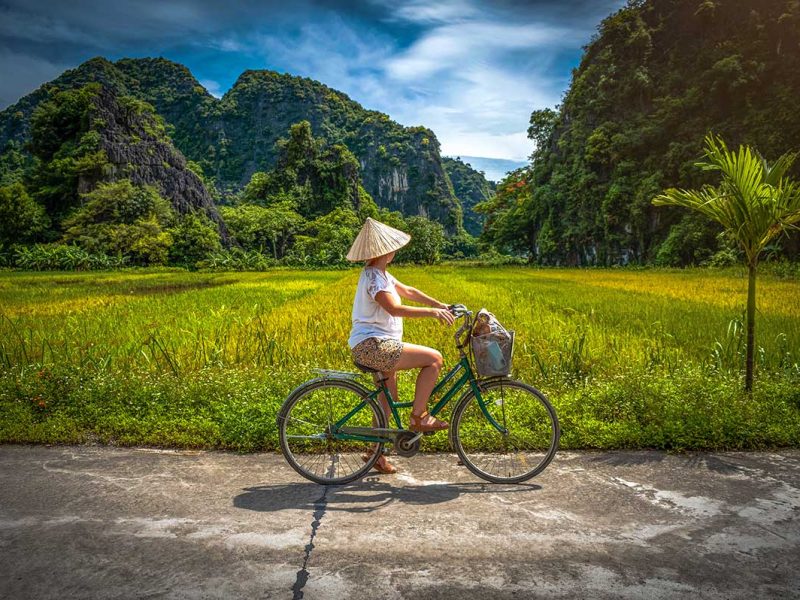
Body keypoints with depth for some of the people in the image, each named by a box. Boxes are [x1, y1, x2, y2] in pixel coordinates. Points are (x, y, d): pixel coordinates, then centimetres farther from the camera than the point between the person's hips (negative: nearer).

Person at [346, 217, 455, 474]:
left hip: (376, 345, 11)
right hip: (372, 345, -11)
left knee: (388, 399, 18)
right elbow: (395, 309, -29)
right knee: (434, 358, -13)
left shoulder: (380, 273, 15)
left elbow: (408, 292, 20)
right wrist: (433, 312, -28)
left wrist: (441, 305, 14)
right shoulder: (373, 277, -17)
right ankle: (418, 417, -3)